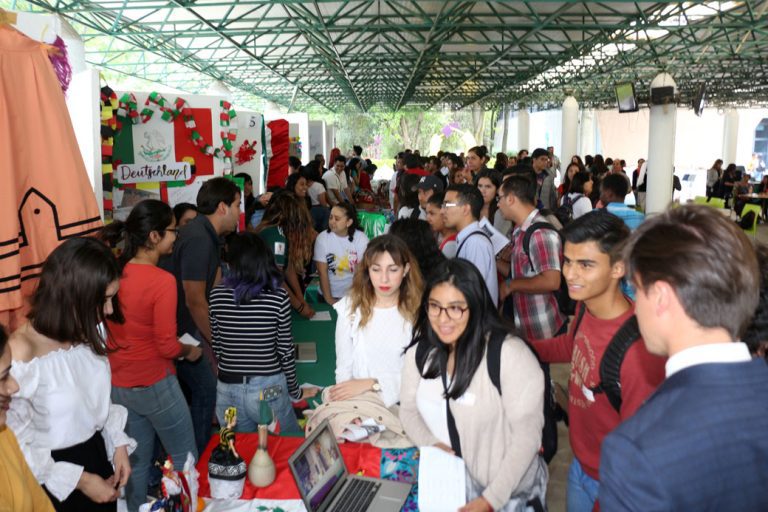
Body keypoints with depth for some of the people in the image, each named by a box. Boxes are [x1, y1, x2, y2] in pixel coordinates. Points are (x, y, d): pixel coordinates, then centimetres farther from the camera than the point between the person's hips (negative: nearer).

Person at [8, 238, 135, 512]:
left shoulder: (91, 331, -8)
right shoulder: (21, 356, -27)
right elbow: (16, 445, -18)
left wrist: (119, 443, -1)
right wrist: (79, 479, -15)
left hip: (98, 454, 6)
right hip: (55, 479, -6)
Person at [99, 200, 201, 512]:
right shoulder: (162, 281, -22)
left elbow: (120, 329, 9)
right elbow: (167, 346, -17)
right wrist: (190, 351, 1)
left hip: (118, 384, 7)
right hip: (154, 385, -6)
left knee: (136, 461, 21)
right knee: (184, 458, 14)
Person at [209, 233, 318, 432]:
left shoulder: (217, 295, -5)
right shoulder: (278, 297, -12)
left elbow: (216, 346, 3)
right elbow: (285, 350, -6)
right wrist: (295, 391, 7)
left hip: (227, 391, 3)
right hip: (269, 390, -3)